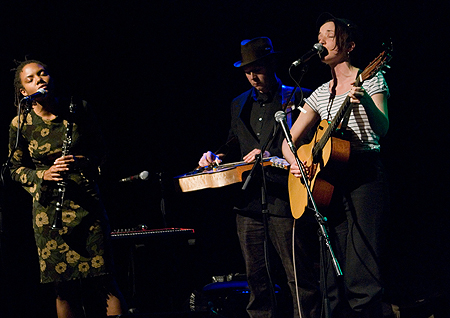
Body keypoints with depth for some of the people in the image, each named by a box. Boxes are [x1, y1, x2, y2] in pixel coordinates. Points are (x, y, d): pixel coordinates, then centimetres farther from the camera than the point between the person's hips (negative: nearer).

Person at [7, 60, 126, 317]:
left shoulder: (78, 109, 1)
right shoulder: (21, 124, -2)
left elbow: (100, 151, 10)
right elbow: (16, 169, 8)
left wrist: (81, 161, -12)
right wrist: (44, 175, -12)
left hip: (87, 202, 0)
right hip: (49, 207, 0)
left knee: (103, 279, -6)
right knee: (64, 288, 2)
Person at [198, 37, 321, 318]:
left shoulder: (299, 98, 1)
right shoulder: (240, 105, 19)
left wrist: (272, 155, -16)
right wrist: (219, 156, 7)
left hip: (284, 200, -6)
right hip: (249, 203, 6)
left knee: (300, 279, -5)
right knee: (256, 279, 7)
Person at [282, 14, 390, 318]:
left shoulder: (370, 81, 1)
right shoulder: (321, 94, 17)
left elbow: (382, 129, -13)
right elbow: (290, 139, 18)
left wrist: (365, 101, -32)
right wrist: (294, 161, -3)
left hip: (365, 176, -6)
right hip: (331, 180, 6)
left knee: (361, 276, -13)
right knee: (335, 278, 4)